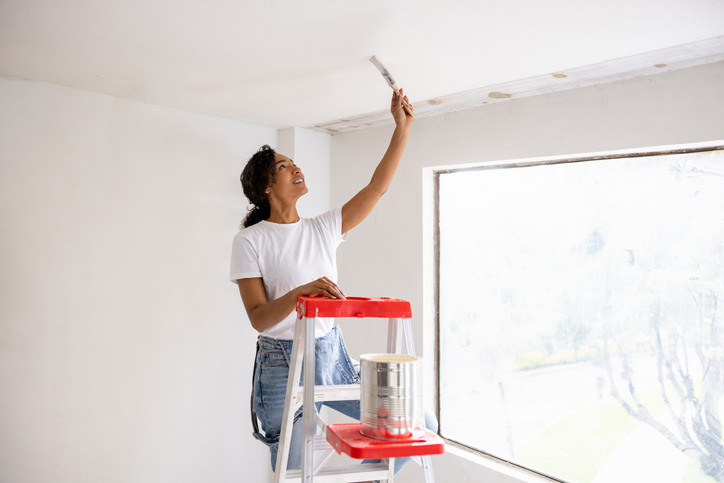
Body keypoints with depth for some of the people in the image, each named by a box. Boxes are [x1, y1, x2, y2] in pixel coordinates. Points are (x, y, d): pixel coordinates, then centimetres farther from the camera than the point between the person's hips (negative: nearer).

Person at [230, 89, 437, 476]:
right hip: (283, 364, -4)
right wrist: (301, 291, -28)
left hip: (333, 356, 5)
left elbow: (377, 187, 3)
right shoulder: (250, 241, -5)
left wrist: (402, 127, 0)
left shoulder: (323, 229, 7)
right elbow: (258, 318, -11)